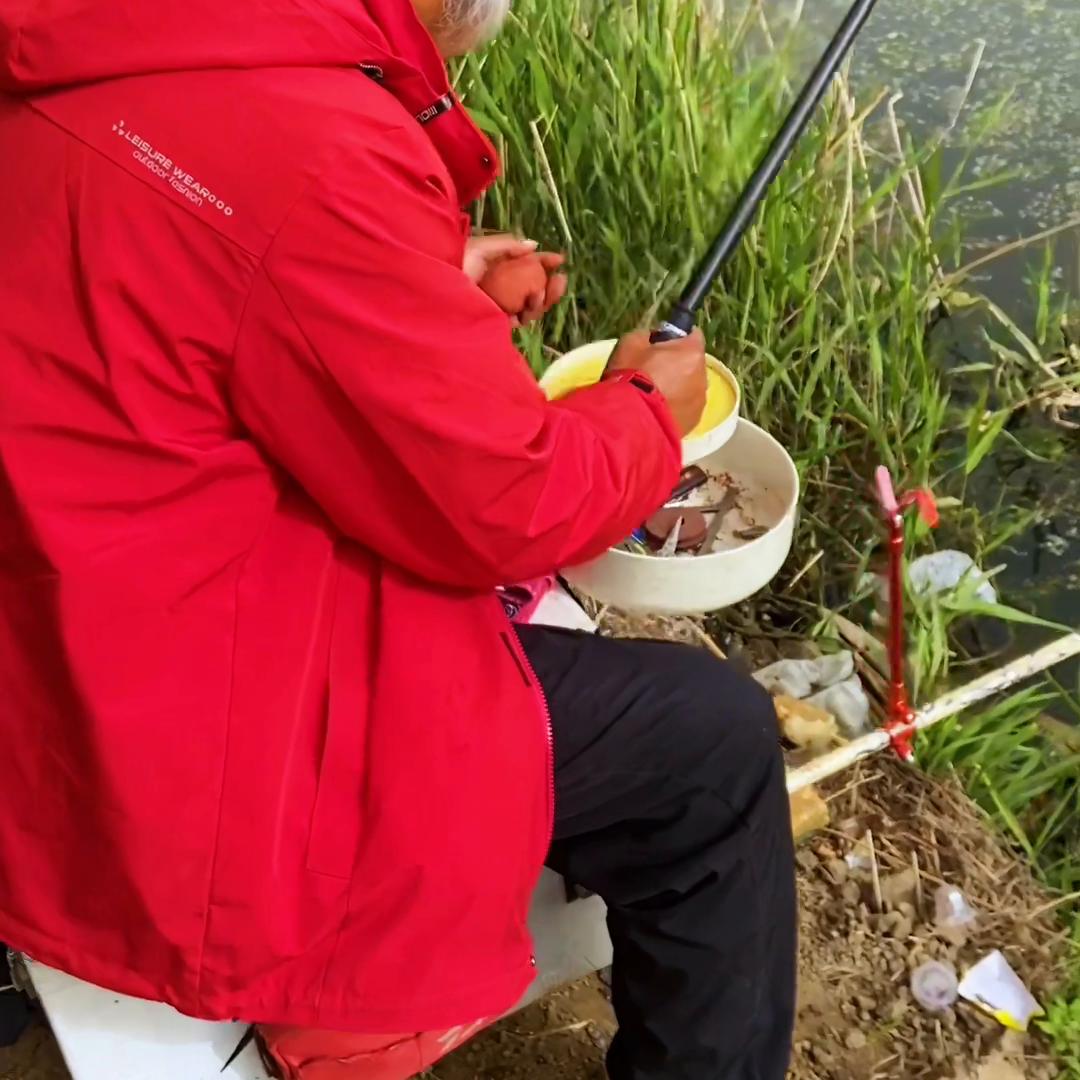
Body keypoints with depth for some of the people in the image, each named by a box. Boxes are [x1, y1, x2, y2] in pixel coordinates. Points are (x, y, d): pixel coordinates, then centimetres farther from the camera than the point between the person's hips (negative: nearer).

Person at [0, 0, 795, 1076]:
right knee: (713, 739, 0)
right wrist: (650, 409, 2)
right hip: (187, 766, -9)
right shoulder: (311, 153, -28)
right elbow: (506, 510, -19)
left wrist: (433, 296, 13)